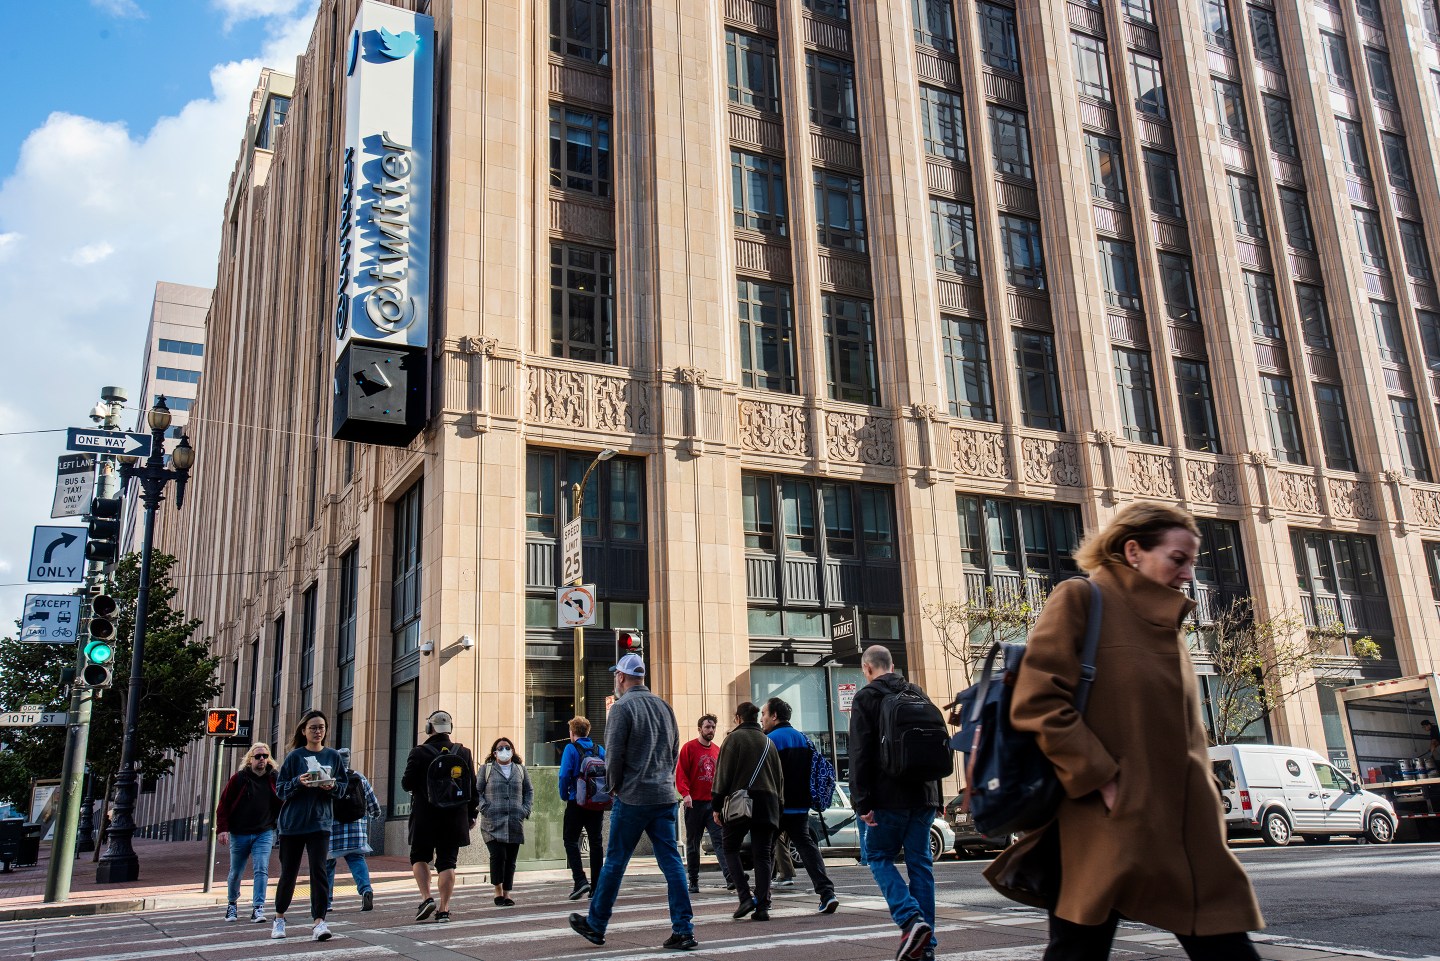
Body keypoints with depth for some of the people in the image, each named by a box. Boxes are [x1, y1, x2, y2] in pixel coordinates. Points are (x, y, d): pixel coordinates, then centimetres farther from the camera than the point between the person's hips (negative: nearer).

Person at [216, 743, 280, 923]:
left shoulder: (274, 778, 1)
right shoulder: (238, 778, -3)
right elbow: (223, 804, -3)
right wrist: (223, 829, -11)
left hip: (264, 833, 0)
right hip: (239, 834, 0)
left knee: (261, 870, -13)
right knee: (235, 873, 13)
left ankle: (258, 908, -10)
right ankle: (232, 904, 36)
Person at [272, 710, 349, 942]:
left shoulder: (333, 756, 4)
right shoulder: (295, 756, -1)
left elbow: (344, 783, 10)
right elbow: (280, 788, -1)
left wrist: (332, 786, -12)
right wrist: (298, 782, -20)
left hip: (320, 822, 0)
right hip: (292, 822, 0)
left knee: (318, 870, -12)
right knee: (289, 872, 10)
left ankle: (319, 921, -13)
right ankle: (279, 917, 30)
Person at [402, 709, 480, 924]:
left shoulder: (419, 753, -9)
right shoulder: (464, 753, 3)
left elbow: (406, 784, -6)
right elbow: (473, 788, 6)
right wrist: (472, 815, 15)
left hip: (425, 818, -2)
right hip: (454, 820, 2)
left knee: (419, 857, 16)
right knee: (447, 862, 7)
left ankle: (426, 898, 0)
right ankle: (444, 909, 4)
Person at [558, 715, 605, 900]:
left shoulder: (570, 749, -5)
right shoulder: (600, 749, 7)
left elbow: (564, 775, -14)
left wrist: (564, 796, 0)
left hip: (576, 803, -4)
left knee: (570, 841, 5)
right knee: (596, 842, 9)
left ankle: (580, 880, -11)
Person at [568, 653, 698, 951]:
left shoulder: (622, 707, -8)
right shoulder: (664, 706, 12)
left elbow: (615, 754, -11)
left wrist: (614, 785, 4)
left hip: (632, 798, -5)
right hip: (665, 797, 6)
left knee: (614, 862, 6)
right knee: (671, 862, 4)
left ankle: (595, 924, 18)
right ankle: (684, 930, 0)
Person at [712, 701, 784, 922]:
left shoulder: (735, 738, 0)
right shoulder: (768, 742, 18)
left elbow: (723, 774, -5)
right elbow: (780, 777, 18)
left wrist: (717, 806, -2)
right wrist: (777, 806, 20)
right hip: (767, 804, 5)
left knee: (731, 849, 9)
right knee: (762, 855, 5)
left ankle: (745, 896, -6)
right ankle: (762, 906, -1)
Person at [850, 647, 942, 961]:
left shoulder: (866, 697, -4)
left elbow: (860, 754, -11)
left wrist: (862, 801, -11)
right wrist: (936, 798, 21)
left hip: (890, 796, -5)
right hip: (924, 795, 5)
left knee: (879, 857, 8)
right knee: (920, 863, 8)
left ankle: (911, 919, -12)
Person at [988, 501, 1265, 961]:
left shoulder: (1169, 622, 18)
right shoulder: (1080, 600, -5)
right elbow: (1037, 703, -15)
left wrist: (1203, 798, 14)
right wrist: (1100, 779, -16)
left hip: (1183, 824, 7)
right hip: (1104, 829, -7)